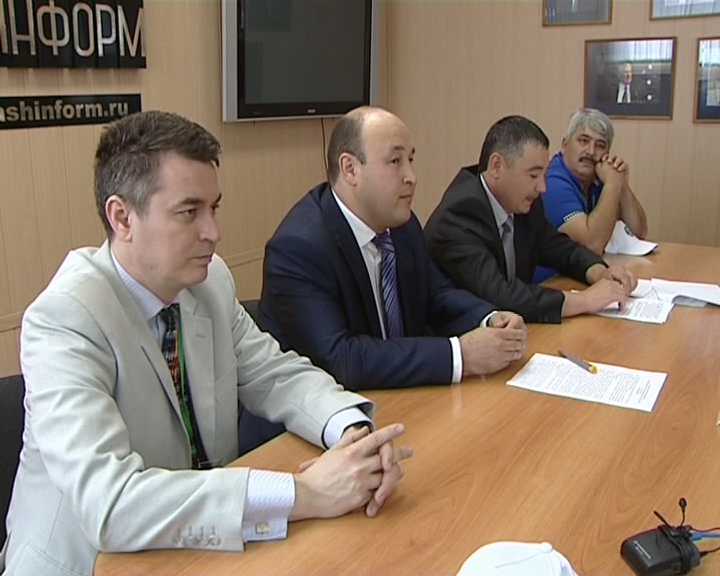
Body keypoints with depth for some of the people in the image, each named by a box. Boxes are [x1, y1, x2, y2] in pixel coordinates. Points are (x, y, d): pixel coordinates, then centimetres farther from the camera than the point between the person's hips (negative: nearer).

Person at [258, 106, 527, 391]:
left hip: (400, 399, 7)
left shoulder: (401, 224, 0)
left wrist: (490, 321, -8)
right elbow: (339, 358, -28)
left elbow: (436, 295, 12)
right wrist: (460, 355, -29)